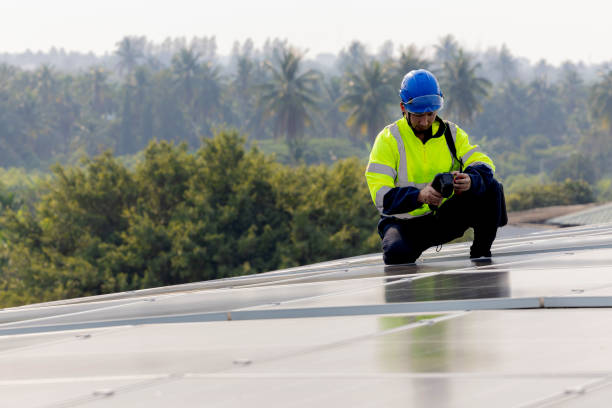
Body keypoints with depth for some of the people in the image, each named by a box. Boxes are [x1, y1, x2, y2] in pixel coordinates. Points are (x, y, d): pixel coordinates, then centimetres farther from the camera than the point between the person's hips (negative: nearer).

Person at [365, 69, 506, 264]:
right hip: (405, 222, -3)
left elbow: (484, 165, -9)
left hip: (446, 219, 3)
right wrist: (419, 196, -38)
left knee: (491, 189, -17)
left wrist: (470, 181, -34)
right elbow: (381, 195, -20)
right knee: (397, 254, -36)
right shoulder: (388, 139, -10)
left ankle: (481, 253, -2)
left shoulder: (451, 133, 2)